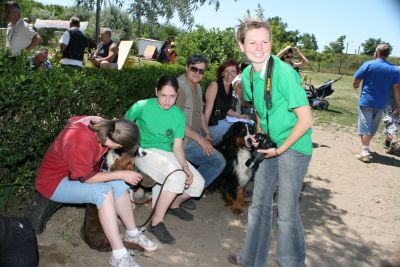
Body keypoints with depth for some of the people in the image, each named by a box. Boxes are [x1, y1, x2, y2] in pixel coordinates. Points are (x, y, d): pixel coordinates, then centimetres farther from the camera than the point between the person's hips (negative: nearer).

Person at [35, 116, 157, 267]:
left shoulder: (100, 126, -14)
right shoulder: (80, 142, -37)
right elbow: (87, 178, -26)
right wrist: (121, 174, -19)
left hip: (77, 173, 9)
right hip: (54, 182, -8)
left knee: (118, 184, -7)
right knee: (104, 192, -29)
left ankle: (132, 233, 6)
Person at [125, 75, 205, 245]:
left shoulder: (179, 115, 1)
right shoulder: (143, 106, -10)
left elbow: (177, 145, -3)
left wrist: (185, 167, -20)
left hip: (168, 154, 6)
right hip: (145, 152, -5)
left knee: (198, 183, -8)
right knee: (177, 176, -32)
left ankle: (174, 204, 23)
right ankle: (156, 223, -19)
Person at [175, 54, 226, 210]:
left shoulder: (197, 87, 15)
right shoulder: (180, 86, -16)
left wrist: (207, 134, 11)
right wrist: (200, 139, -18)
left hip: (196, 137, 10)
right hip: (183, 140, -10)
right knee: (218, 160, -16)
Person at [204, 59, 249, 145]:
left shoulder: (231, 87, 9)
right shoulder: (214, 85, -13)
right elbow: (208, 111, -18)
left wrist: (239, 116, 9)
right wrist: (206, 133, -23)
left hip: (222, 122, 8)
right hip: (212, 124, -8)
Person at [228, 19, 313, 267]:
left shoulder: (284, 73, -22)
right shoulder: (248, 75, 1)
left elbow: (306, 120, -20)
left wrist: (280, 150, -15)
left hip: (294, 147, -7)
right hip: (270, 145, 7)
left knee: (287, 213, -1)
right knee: (259, 204, 15)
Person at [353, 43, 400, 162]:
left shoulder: (368, 64, -8)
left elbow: (356, 81, -7)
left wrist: (356, 86, 16)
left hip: (366, 101, -4)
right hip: (381, 103, 4)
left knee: (365, 127, -1)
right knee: (372, 127, 18)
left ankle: (365, 152, -6)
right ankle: (366, 146, 32)